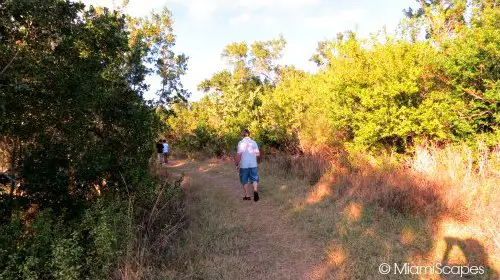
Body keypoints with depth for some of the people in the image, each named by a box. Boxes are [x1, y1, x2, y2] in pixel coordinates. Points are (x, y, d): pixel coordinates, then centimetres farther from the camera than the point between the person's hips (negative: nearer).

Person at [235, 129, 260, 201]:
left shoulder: (241, 143, -8)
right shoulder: (253, 142, 0)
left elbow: (239, 155, -12)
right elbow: (258, 153, 0)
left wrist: (237, 164, -1)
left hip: (244, 165, -2)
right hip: (253, 165, 2)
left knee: (244, 181, 12)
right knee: (254, 179, 12)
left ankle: (247, 195, 17)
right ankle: (255, 190, -12)